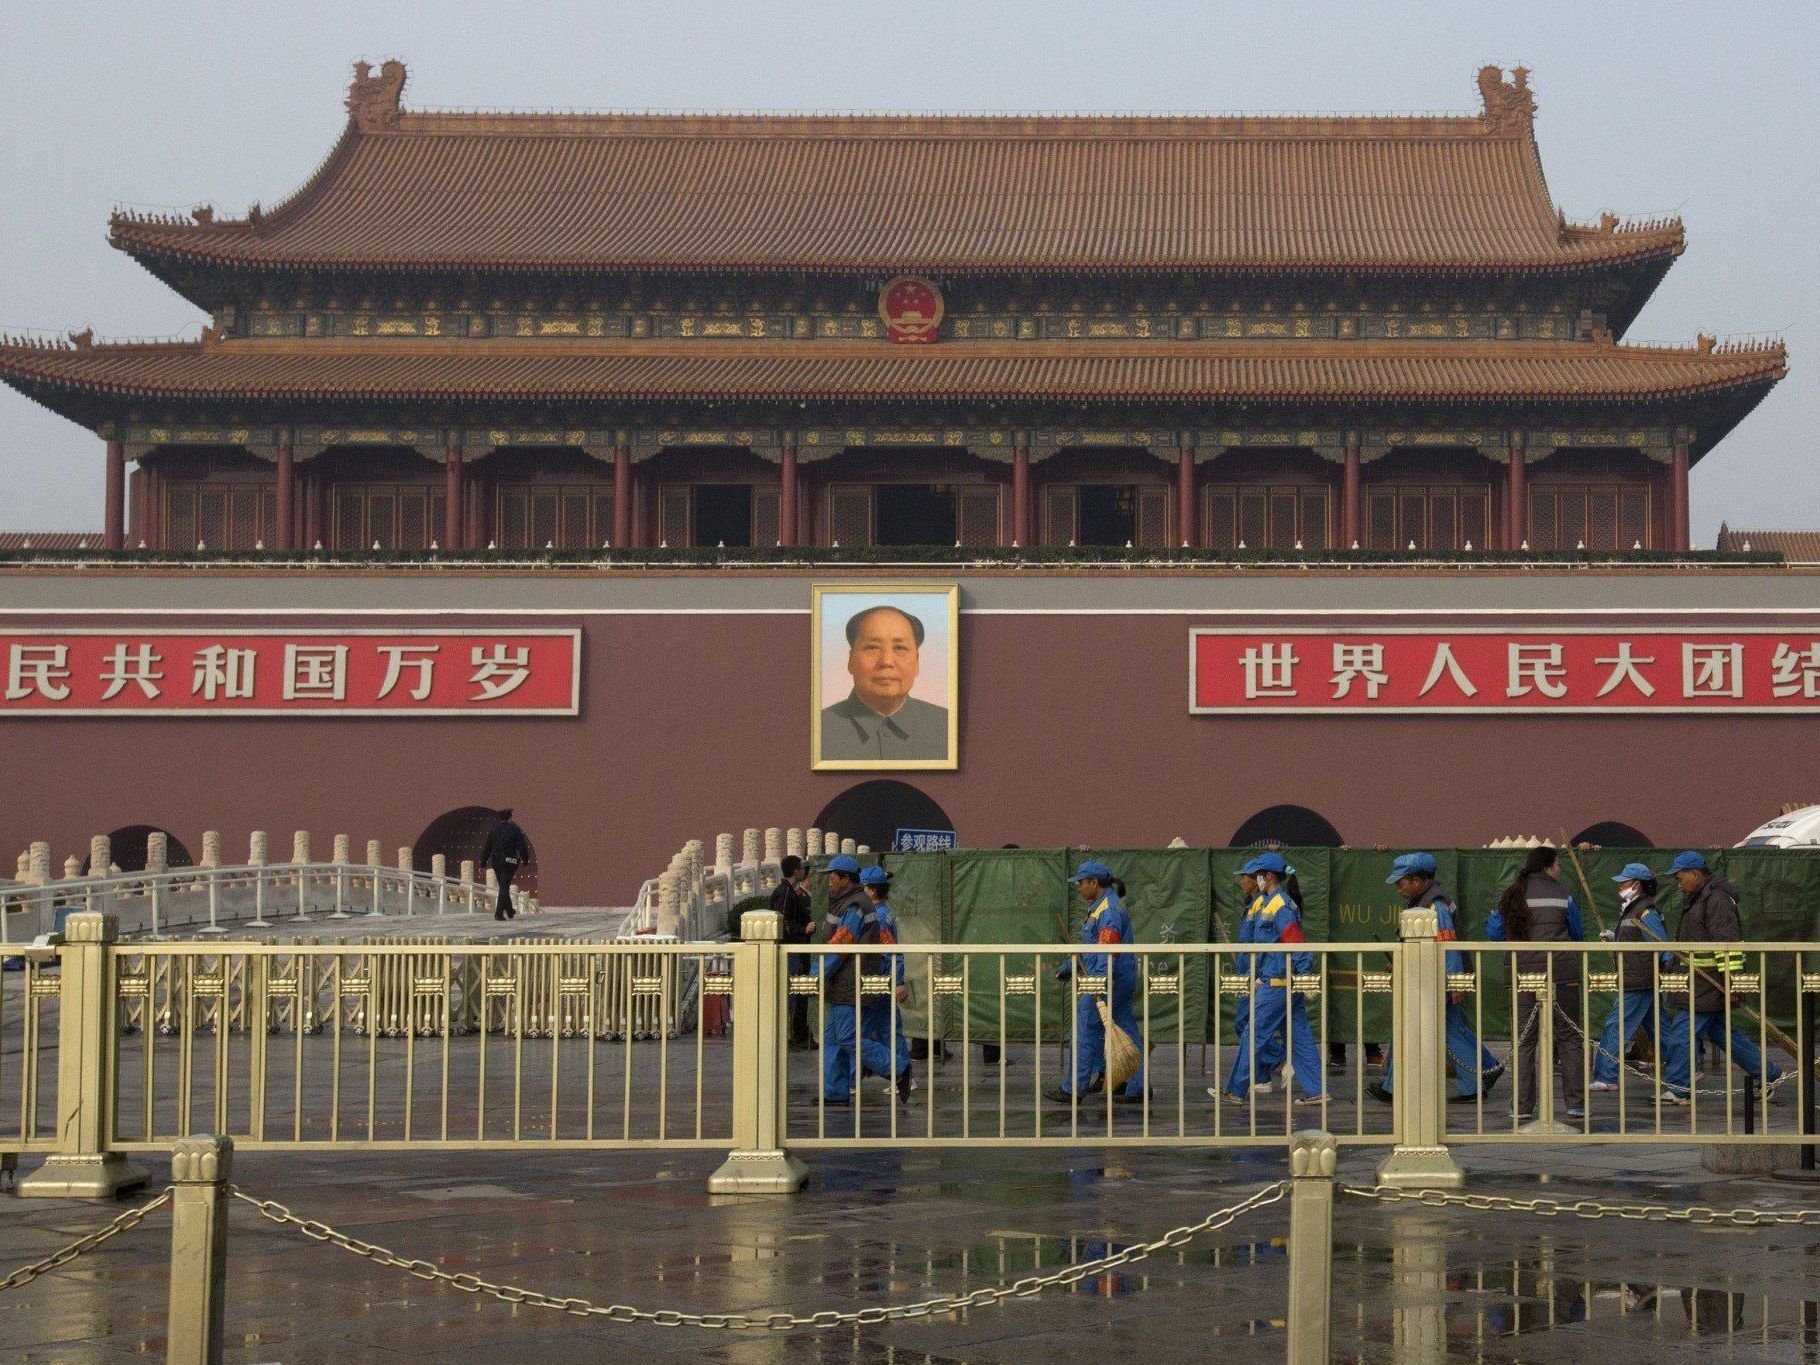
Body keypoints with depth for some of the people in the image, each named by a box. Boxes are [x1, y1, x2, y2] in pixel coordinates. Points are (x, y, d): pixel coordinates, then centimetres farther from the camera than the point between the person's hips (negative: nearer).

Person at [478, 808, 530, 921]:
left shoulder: (493, 830, 6)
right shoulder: (515, 830, -6)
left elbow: (487, 847, 7)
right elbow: (522, 846, -6)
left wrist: (483, 863, 9)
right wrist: (525, 860, 7)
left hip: (496, 862, 5)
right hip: (509, 862, -5)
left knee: (503, 887, 17)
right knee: (504, 887, -3)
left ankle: (510, 912, 28)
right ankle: (499, 913, -12)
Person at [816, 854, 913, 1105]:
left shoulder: (855, 907, -16)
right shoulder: (844, 904, 18)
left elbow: (839, 947, -20)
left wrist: (817, 977, -18)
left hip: (849, 986, -10)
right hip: (842, 988, 10)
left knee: (848, 1038, -11)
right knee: (832, 1037, 9)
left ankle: (897, 1068, -5)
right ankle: (836, 1092, 10)